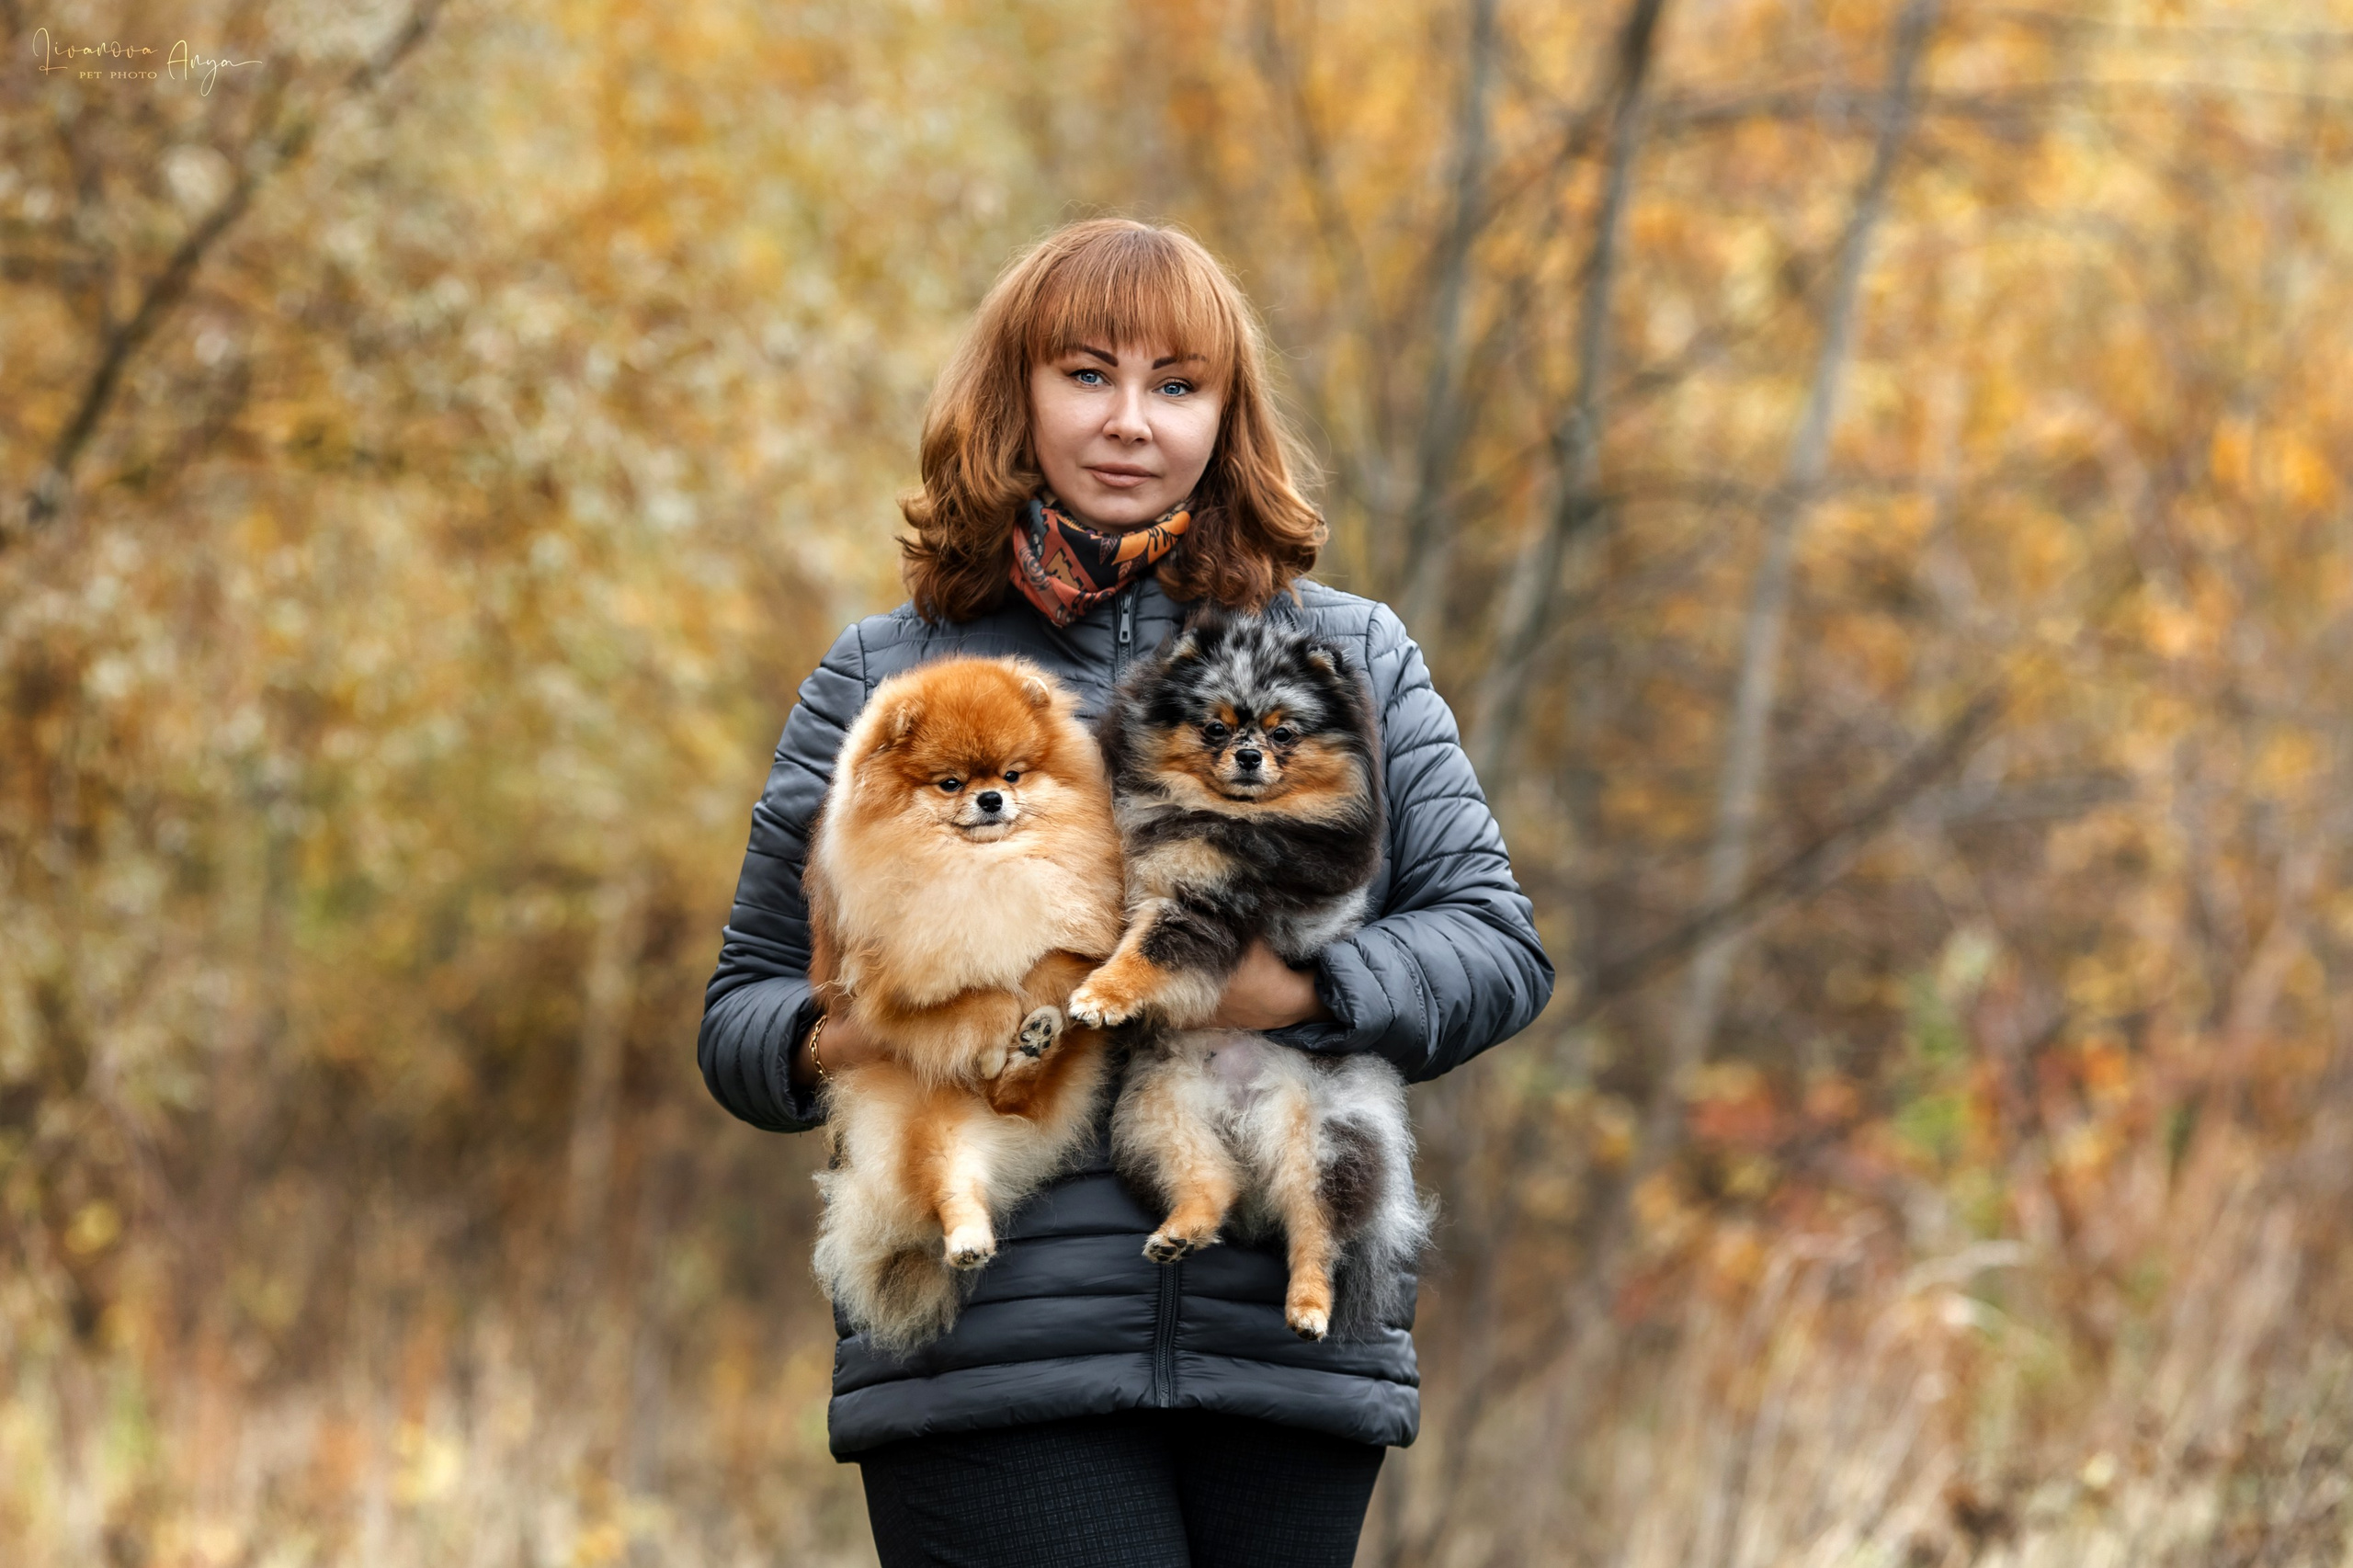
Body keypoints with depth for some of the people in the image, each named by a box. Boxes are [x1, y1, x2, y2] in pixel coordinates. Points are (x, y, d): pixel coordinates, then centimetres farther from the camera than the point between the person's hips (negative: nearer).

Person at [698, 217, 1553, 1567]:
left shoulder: (1354, 658, 15)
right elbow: (744, 1007, 15)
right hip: (992, 1360, -2)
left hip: (1289, 1346, 2)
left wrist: (1301, 988, -9)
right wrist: (827, 1044, -9)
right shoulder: (881, 680, 13)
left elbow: (1497, 943, 10)